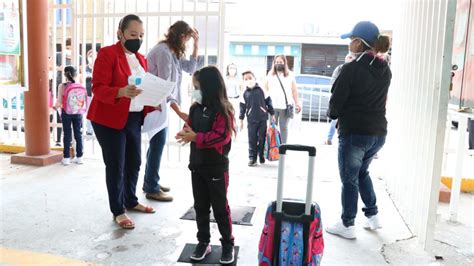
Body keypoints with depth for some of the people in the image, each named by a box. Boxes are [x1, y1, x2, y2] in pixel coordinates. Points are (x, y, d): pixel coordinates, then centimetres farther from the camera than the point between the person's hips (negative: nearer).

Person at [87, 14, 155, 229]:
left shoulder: (141, 59, 13)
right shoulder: (107, 54, -11)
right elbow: (98, 88, -17)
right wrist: (122, 92, -34)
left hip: (134, 119, 7)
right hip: (109, 120, -7)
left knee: (134, 162, 14)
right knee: (115, 165, 0)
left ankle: (131, 201, 33)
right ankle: (118, 211, 13)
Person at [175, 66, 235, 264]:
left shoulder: (223, 109, -15)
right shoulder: (196, 107, 7)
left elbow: (221, 136, -23)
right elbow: (191, 125, 16)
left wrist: (195, 137, -24)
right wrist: (186, 133, -7)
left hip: (216, 167, -7)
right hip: (197, 165, 7)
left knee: (220, 207, 4)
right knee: (200, 206, 14)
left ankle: (228, 245, 19)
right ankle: (203, 242, 27)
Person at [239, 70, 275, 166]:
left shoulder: (261, 90, 1)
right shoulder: (245, 93, 4)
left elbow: (268, 101, 5)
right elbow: (242, 107, 8)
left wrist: (272, 114, 4)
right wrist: (241, 119, 6)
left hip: (263, 118, 0)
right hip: (251, 120, 1)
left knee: (262, 138, 5)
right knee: (252, 140, 0)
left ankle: (262, 156, 18)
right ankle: (252, 158, 7)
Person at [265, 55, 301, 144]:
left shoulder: (290, 75, 5)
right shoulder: (270, 75, 10)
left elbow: (294, 91, 5)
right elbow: (266, 89, 11)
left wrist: (297, 103, 1)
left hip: (285, 106, -1)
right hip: (272, 106, 1)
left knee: (283, 127, 5)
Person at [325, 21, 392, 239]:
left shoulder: (351, 69, -15)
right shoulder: (385, 69, 7)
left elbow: (336, 100, -11)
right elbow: (378, 99, 12)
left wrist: (334, 115, 8)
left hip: (354, 132, -7)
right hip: (378, 132, 7)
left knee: (349, 178, 8)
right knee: (362, 172, 26)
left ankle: (347, 225, 18)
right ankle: (373, 215, 29)